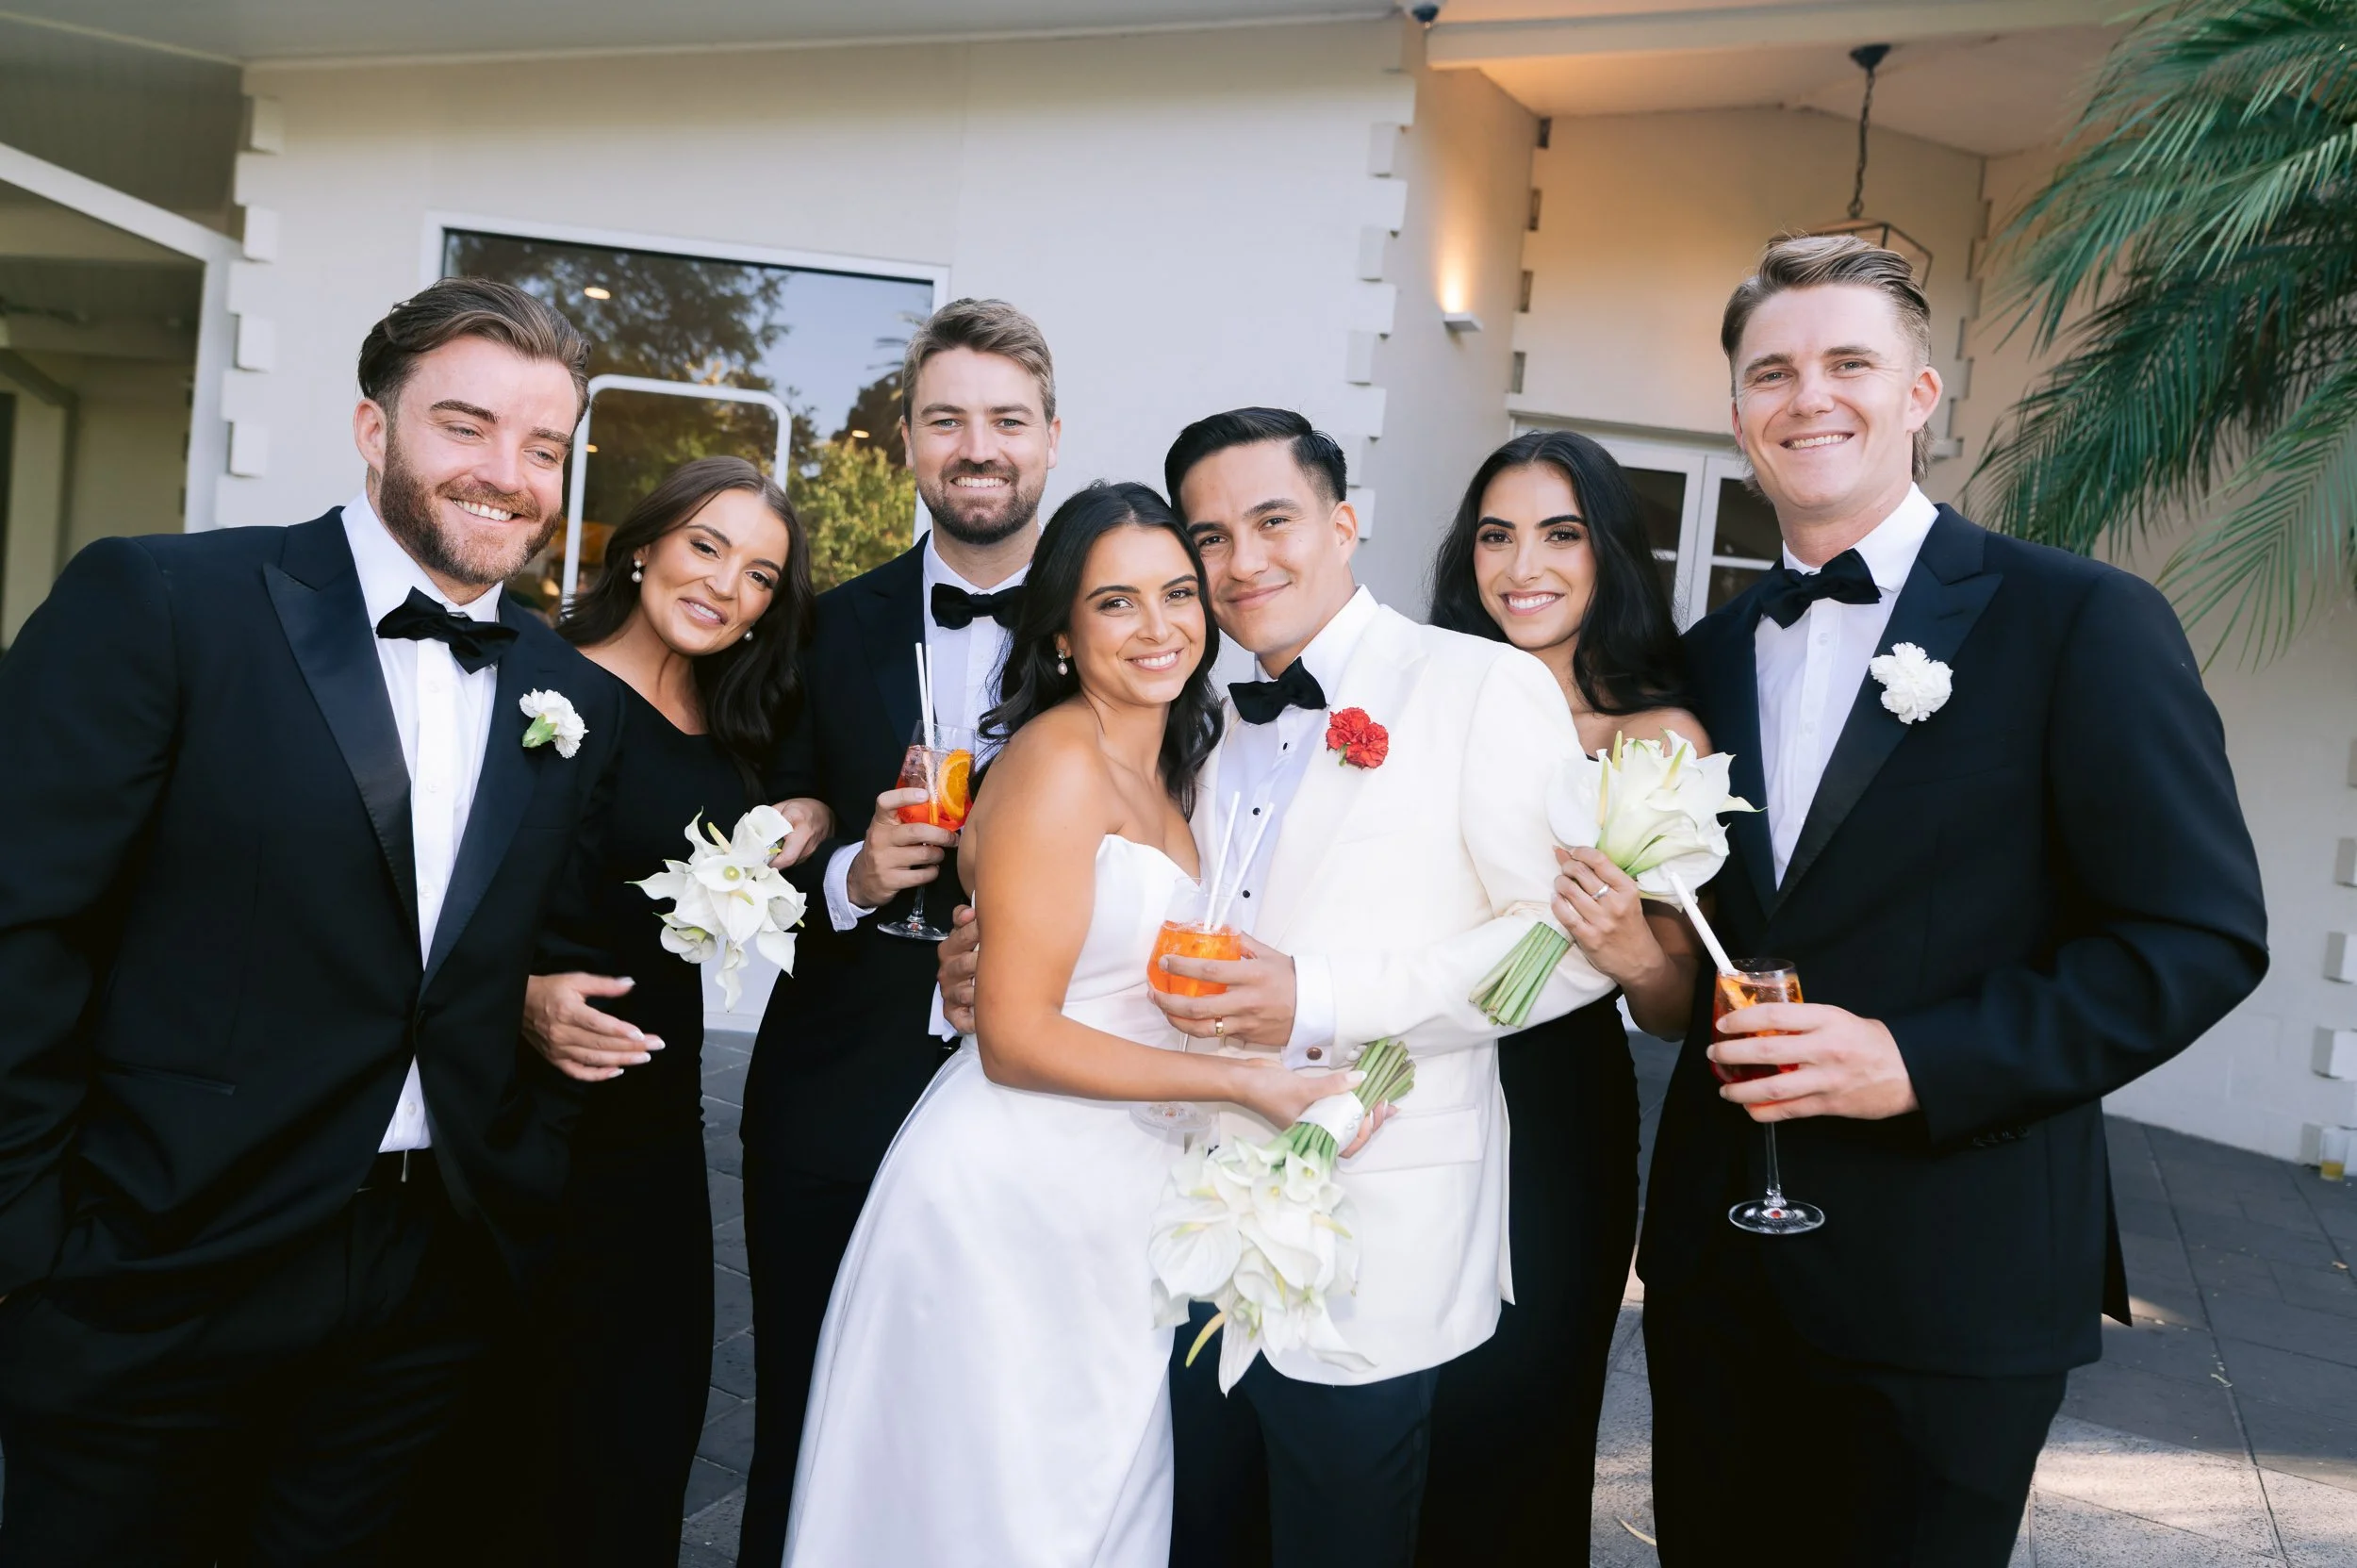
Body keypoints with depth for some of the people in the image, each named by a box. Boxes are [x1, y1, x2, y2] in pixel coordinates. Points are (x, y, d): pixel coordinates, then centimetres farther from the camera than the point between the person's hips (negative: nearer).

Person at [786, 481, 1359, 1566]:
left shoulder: (1166, 774, 11)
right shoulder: (1059, 762, -15)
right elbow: (1015, 1037, -19)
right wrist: (1249, 1082, -19)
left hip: (1112, 1205, 8)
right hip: (1014, 1196, -8)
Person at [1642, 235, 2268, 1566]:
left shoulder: (2083, 622, -8)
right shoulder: (1711, 653, 9)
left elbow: (2203, 935, -12)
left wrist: (1919, 1061, -20)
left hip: (1951, 1276, -4)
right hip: (1717, 1256, 5)